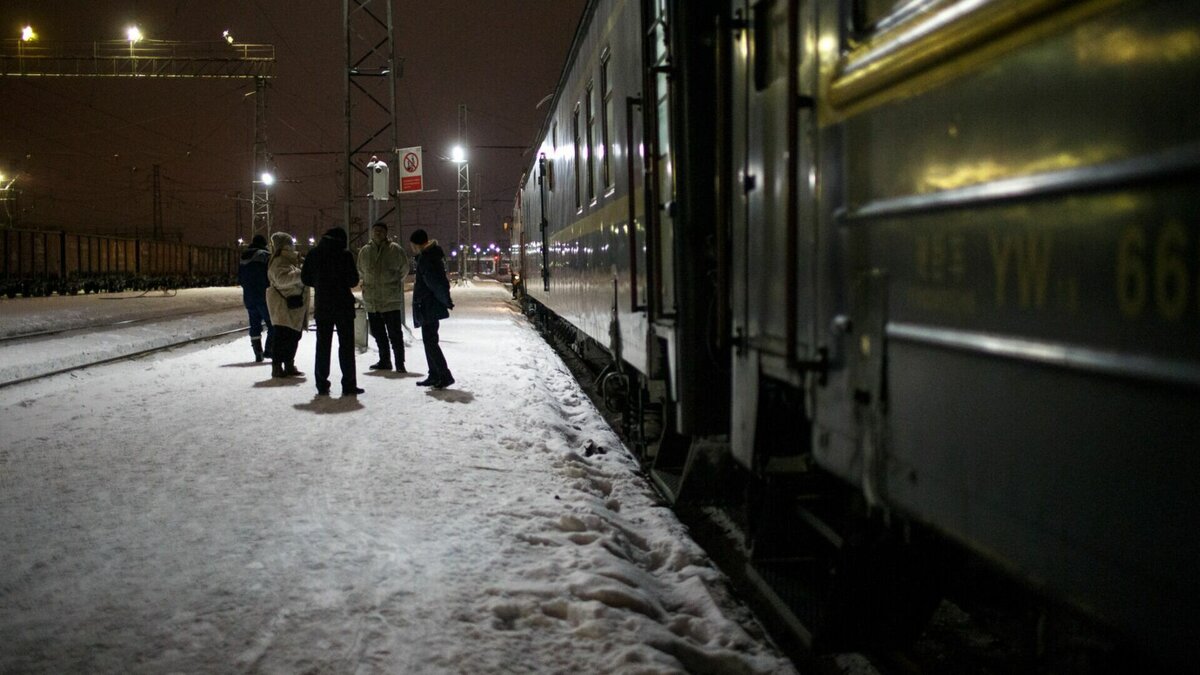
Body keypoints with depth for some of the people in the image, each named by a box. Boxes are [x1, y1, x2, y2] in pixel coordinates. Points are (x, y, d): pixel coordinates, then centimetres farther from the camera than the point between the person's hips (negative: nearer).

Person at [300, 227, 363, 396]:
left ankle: (322, 385, 10)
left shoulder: (313, 254, 1)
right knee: (346, 344, 2)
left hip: (322, 306, 3)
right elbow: (353, 280, -10)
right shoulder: (344, 255, -11)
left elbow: (305, 279, 5)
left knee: (323, 345, 10)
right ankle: (348, 385, 0)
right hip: (343, 306, -3)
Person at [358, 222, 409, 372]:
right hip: (371, 300, 5)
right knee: (378, 333, 14)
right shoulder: (364, 251, 5)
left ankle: (400, 363, -1)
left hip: (391, 299, -4)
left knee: (395, 334, -5)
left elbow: (404, 269, 5)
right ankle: (384, 360, 26)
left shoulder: (394, 249, -6)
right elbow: (361, 272, 21)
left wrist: (395, 284, 7)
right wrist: (369, 285, 14)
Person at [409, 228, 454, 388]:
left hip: (428, 307, -10)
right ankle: (434, 376, 21)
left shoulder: (425, 259, -18)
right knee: (429, 340, 16)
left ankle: (445, 375, -9)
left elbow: (435, 282, -24)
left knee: (430, 341, -8)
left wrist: (446, 301, -16)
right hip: (432, 306, 10)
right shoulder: (435, 253, 13)